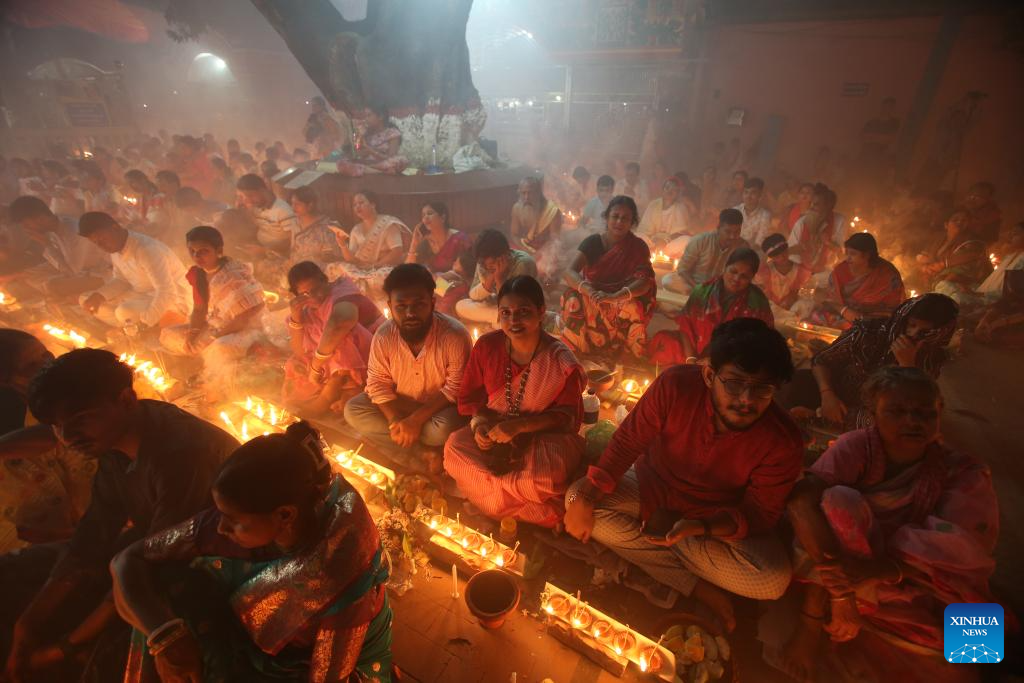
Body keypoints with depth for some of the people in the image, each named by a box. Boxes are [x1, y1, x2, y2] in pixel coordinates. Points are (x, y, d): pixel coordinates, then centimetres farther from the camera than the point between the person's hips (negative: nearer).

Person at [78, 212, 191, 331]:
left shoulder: (147, 250, -26)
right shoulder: (115, 249, 2)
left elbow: (167, 293, -32)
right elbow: (122, 280, 15)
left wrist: (146, 322, -33)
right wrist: (99, 295, -5)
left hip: (174, 301, -9)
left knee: (125, 312, -33)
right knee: (85, 300, 4)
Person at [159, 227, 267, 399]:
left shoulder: (234, 273, -20)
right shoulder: (196, 273, 2)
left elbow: (254, 309, -24)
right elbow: (199, 308, 11)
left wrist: (218, 333, -19)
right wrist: (194, 331, -9)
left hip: (244, 329, -8)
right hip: (214, 327, 8)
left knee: (219, 350, -36)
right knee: (167, 335, 3)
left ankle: (219, 400, -12)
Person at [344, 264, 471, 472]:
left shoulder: (455, 336, -26)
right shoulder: (383, 336, -15)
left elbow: (455, 389, -22)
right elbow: (378, 383, -9)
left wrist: (416, 419, -27)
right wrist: (395, 420, -24)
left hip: (438, 407, -4)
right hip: (399, 405, 5)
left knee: (446, 428, -35)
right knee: (353, 410, -15)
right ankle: (424, 452, -14)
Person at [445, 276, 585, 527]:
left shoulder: (561, 361, -16)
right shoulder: (486, 346, -8)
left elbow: (568, 416, -12)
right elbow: (469, 398, 4)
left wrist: (519, 426, -24)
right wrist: (479, 422, -19)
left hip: (544, 436, -3)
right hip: (493, 429, 4)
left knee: (544, 476, -34)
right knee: (454, 448, -24)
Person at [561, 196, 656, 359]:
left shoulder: (638, 247, -7)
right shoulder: (592, 242, -7)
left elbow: (644, 280, -22)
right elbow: (570, 272, -20)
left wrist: (615, 296, -42)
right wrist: (590, 291, -42)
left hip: (621, 301, 0)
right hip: (590, 300, 0)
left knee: (633, 309, -32)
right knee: (574, 303, -31)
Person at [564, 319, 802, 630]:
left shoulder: (784, 442, -24)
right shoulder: (675, 385, -28)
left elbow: (761, 513, -15)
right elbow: (628, 440, -18)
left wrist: (699, 527, -35)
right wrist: (585, 496, -26)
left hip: (720, 520, 0)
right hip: (651, 488, 1)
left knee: (774, 580, -27)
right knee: (575, 497, -22)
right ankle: (699, 588, -12)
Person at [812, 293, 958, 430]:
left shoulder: (931, 359, -5)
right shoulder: (870, 329, -11)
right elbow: (822, 360, -5)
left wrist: (906, 363, -25)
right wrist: (827, 394, -22)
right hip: (838, 402, 0)